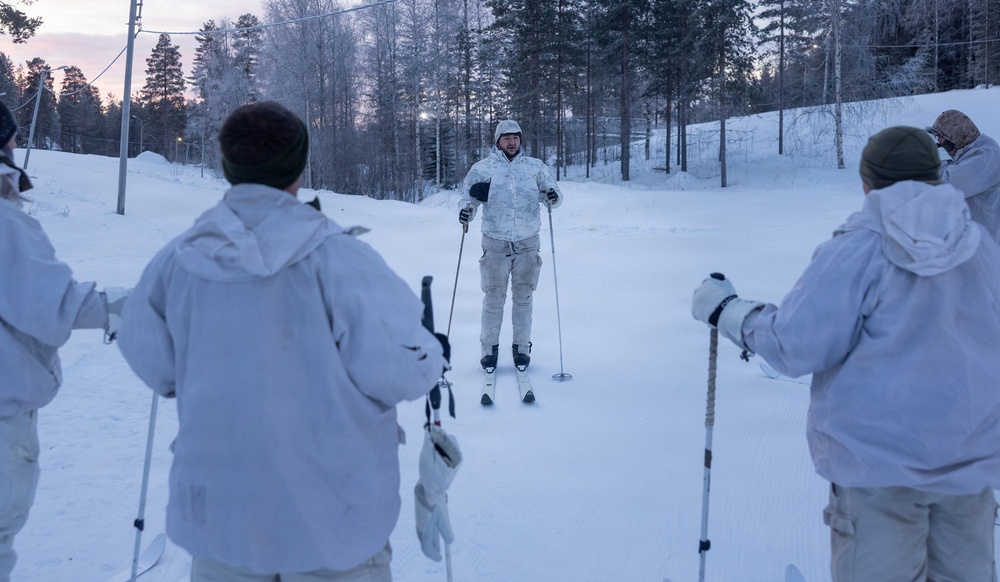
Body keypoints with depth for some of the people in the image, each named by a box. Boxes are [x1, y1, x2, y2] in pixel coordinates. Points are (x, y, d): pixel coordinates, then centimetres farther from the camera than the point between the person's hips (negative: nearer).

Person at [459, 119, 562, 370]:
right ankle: (489, 347, 13)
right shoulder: (482, 168, 3)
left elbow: (552, 194, 11)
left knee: (523, 296, 9)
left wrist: (553, 197, -13)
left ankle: (522, 347, 19)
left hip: (528, 243, 2)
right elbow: (469, 197, 5)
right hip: (495, 242, -1)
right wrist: (467, 210, -16)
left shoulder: (535, 166, 7)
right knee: (494, 297, 1)